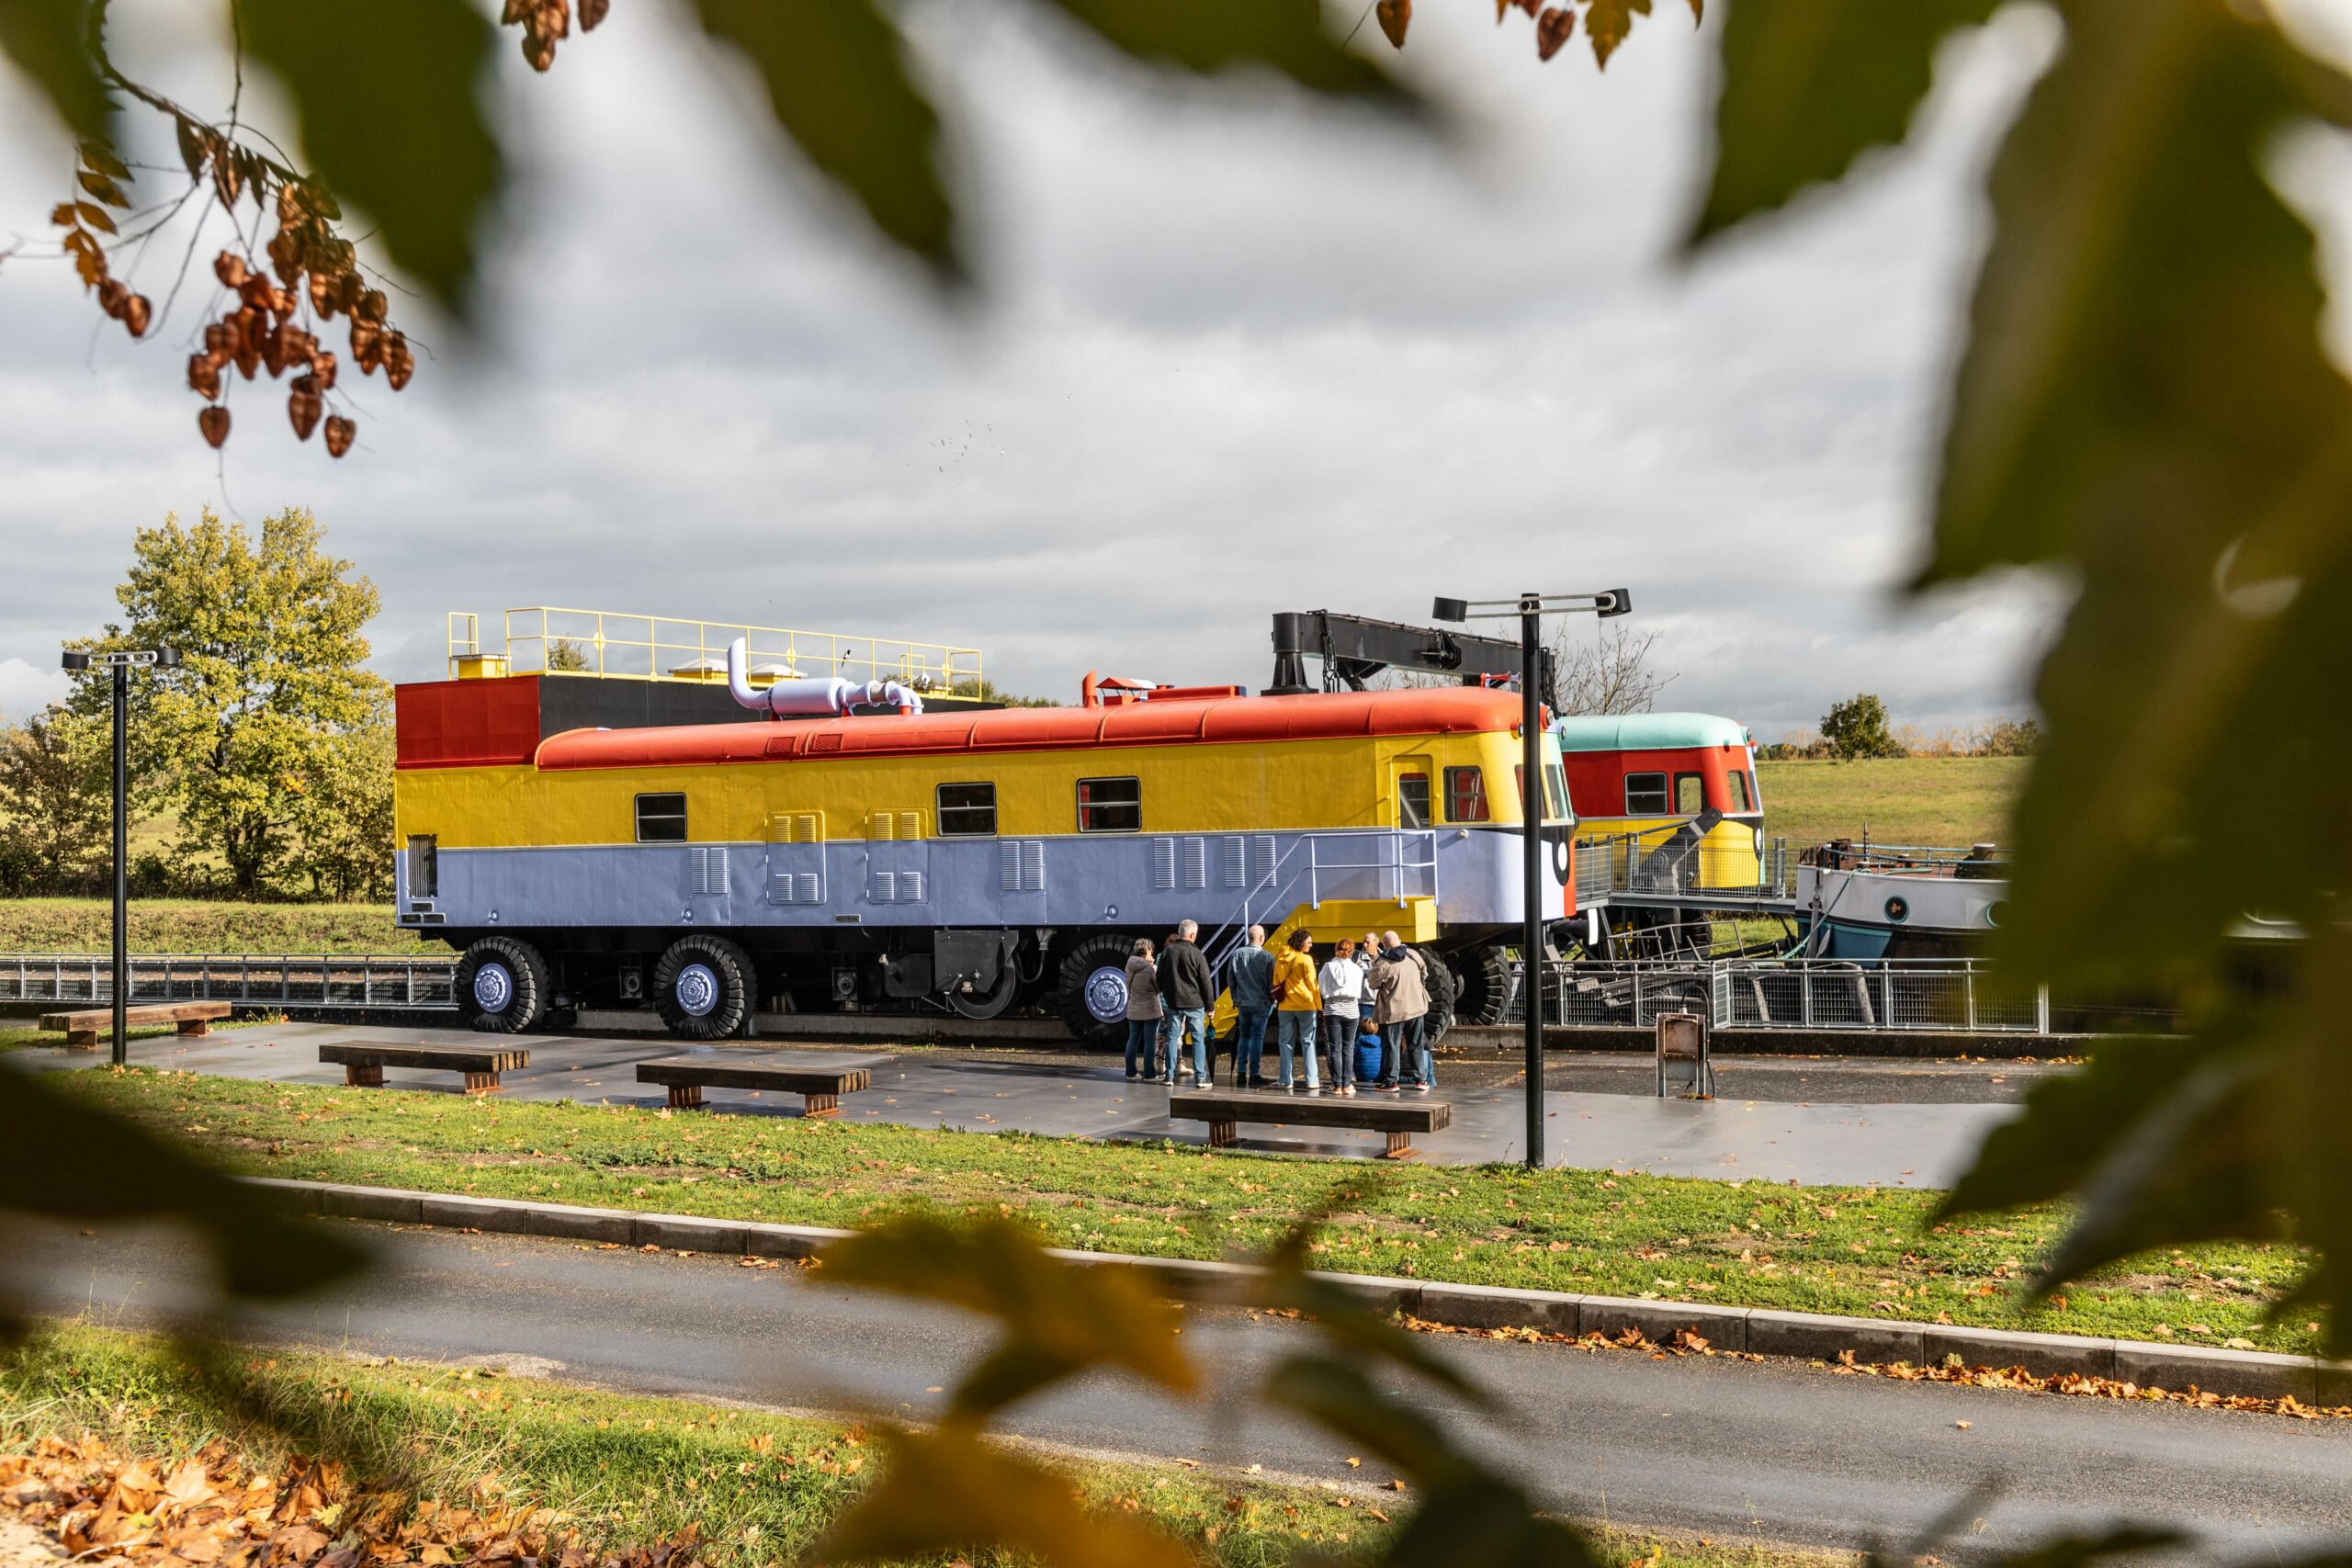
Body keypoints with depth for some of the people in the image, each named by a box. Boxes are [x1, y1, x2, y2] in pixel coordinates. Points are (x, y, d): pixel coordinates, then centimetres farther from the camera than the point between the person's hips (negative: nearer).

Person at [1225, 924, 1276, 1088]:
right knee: (1257, 1037, 1)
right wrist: (1272, 1000, 8)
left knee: (1244, 1036, 13)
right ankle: (1254, 1075, 1)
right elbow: (1272, 982, -7)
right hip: (1261, 1003, -3)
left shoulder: (1237, 955, -1)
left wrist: (1236, 999, 18)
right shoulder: (1267, 957, -12)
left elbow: (1230, 979, 6)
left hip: (1243, 1003, 3)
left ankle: (1241, 1074, 10)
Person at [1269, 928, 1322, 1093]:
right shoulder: (1305, 959, -9)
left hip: (1284, 1007, 4)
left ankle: (1286, 1081, 5)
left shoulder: (1280, 959, 6)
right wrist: (1319, 1006, -4)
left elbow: (1276, 983, 12)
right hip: (1305, 1005, -4)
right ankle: (1311, 1081, -2)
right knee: (1308, 1042, 1)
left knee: (1286, 1043, 7)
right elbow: (1312, 984, -9)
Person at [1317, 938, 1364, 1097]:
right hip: (1351, 1010, 0)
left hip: (1332, 1010, 0)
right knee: (1348, 1049, 7)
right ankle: (1347, 1084, 5)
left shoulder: (1328, 967, -4)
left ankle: (1337, 1085, 0)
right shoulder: (1356, 969, -4)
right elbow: (1359, 991, 2)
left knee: (1335, 1049, 3)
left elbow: (1323, 989, 0)